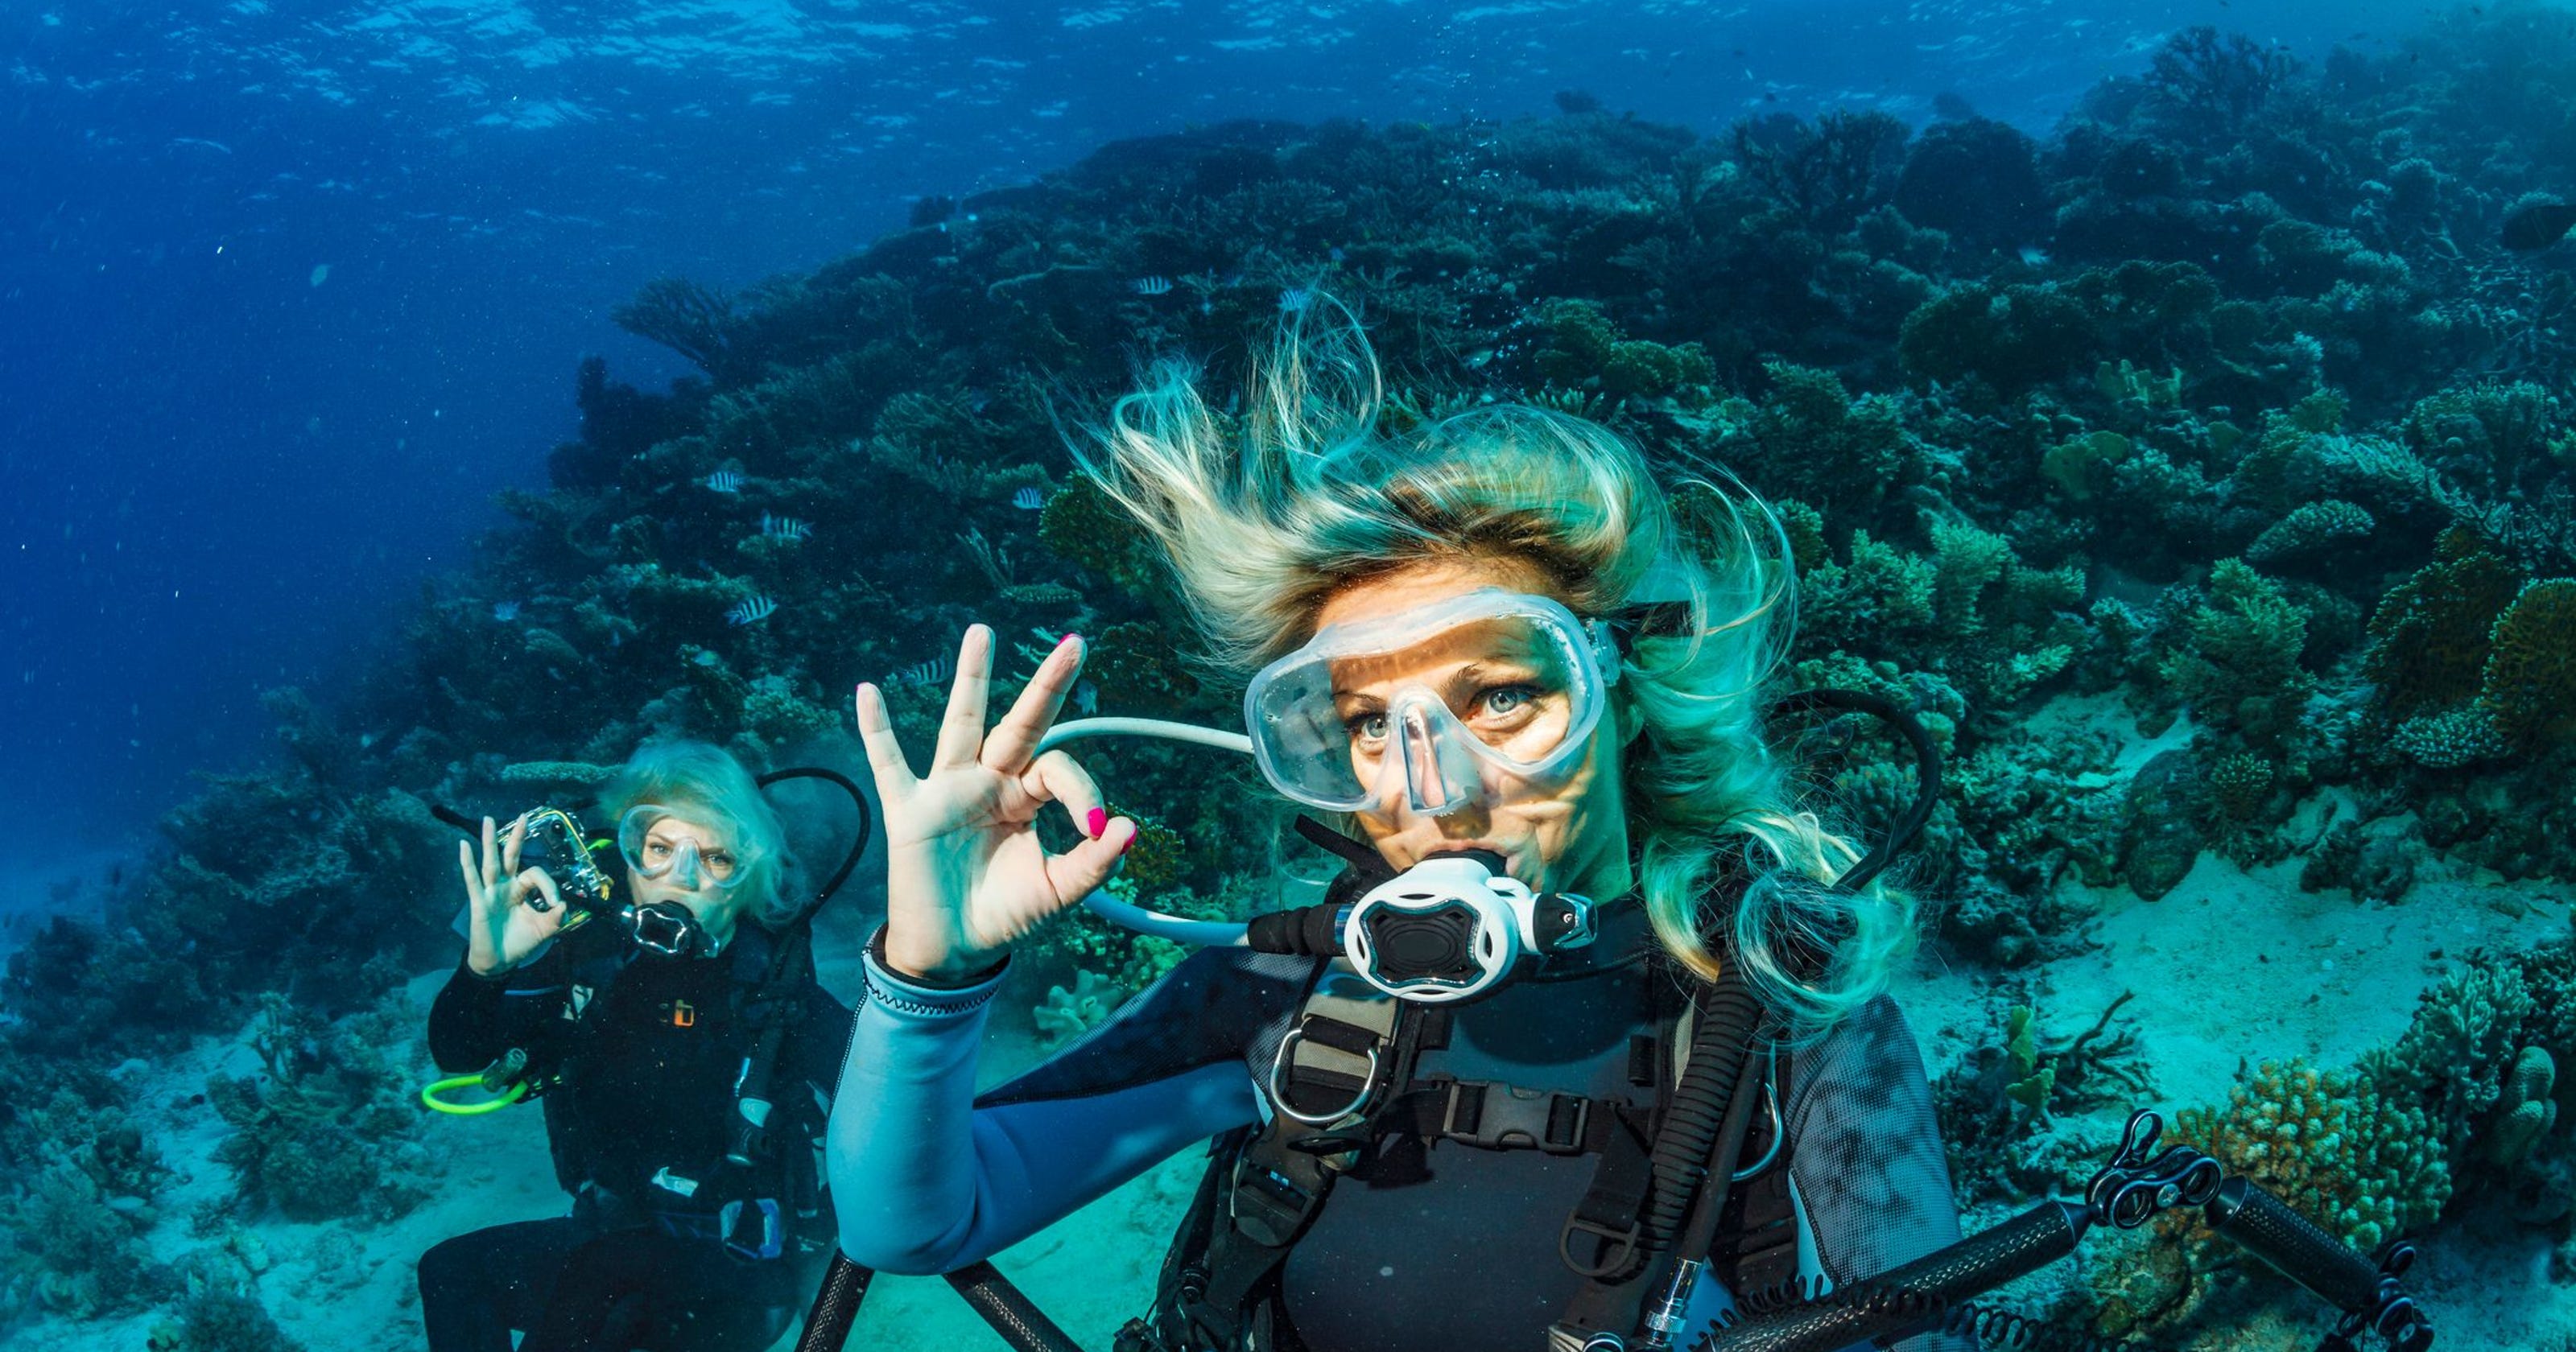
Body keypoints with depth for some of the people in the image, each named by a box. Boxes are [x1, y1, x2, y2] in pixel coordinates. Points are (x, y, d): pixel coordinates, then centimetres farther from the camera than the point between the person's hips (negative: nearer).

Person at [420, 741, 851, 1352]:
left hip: (740, 1271, -5)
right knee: (454, 1270, -9)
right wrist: (483, 969, -31)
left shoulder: (775, 984, -17)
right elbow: (458, 1053, -9)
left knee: (595, 1275, -29)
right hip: (613, 1232, 5)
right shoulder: (590, 950, -6)